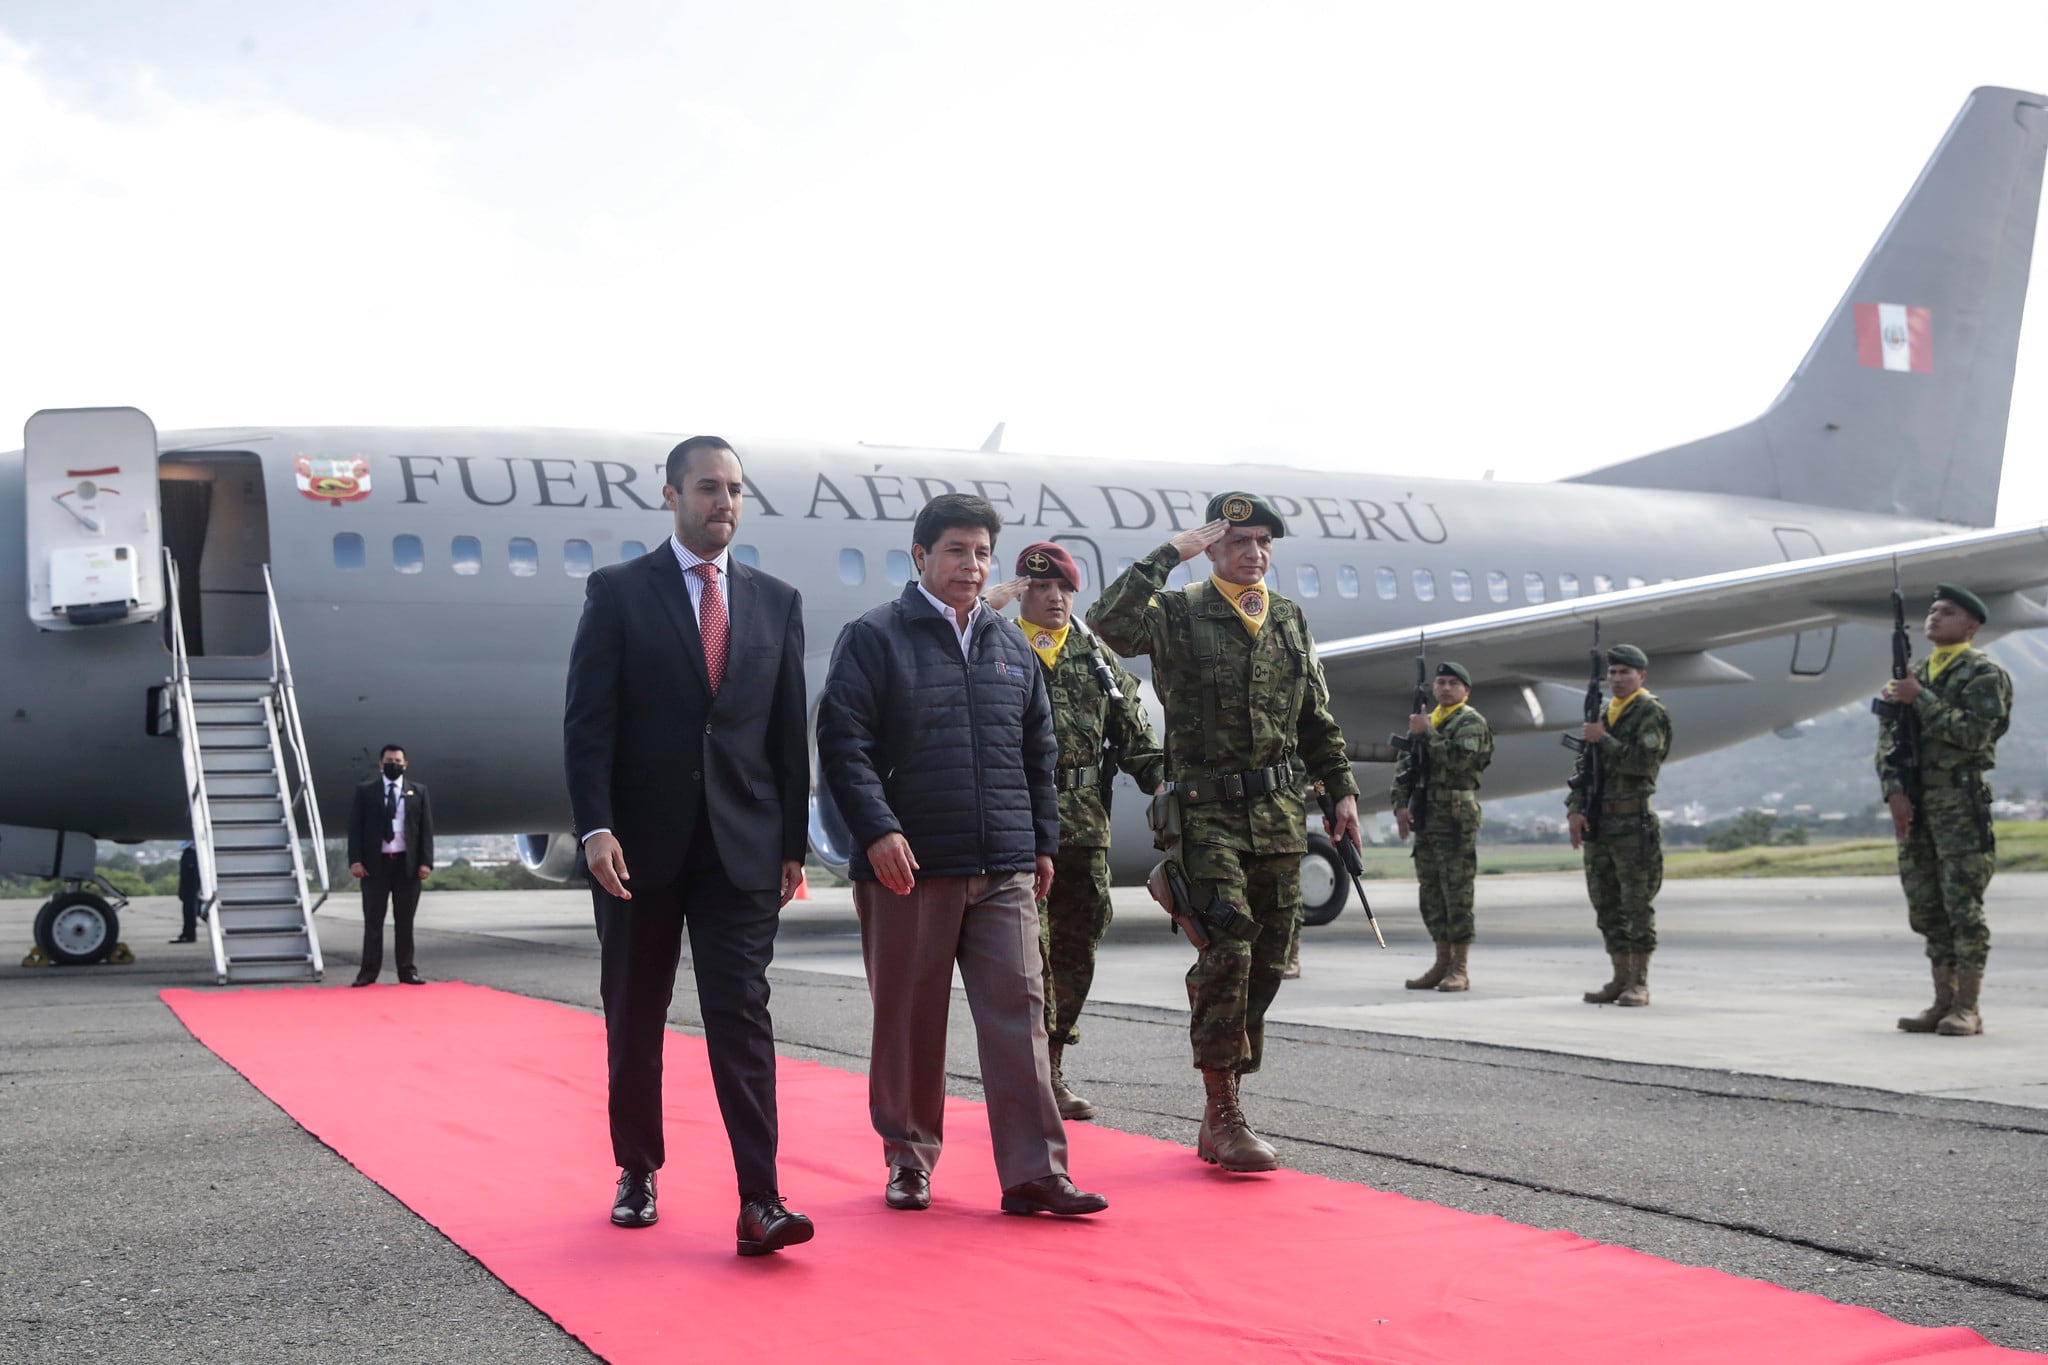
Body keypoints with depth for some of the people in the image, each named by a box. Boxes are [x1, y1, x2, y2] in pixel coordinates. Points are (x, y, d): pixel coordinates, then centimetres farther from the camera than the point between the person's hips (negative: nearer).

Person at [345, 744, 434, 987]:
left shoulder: (418, 791, 8)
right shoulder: (364, 791, 5)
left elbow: (426, 829, 5)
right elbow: (355, 827, 1)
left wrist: (426, 862, -4)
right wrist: (355, 860, -9)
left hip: (407, 864, 1)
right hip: (375, 863, -1)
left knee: (405, 921, 6)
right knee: (373, 921, 2)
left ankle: (407, 970, 10)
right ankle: (368, 971, 5)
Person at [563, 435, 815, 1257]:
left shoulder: (777, 603, 9)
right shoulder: (618, 593, 0)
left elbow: (790, 732, 9)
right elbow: (588, 720, -6)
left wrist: (793, 842, 6)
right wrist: (596, 828, -16)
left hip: (741, 847, 1)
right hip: (640, 845, -1)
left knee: (741, 1013, -7)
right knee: (634, 1020, 11)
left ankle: (760, 1203, -10)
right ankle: (637, 1171, 27)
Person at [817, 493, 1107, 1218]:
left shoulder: (1012, 648, 15)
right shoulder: (875, 638, 0)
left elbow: (1038, 753, 22)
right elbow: (844, 743, -7)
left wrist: (1043, 841, 19)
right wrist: (877, 830, -18)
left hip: (1005, 870, 4)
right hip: (908, 864, -4)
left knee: (1018, 1009, -2)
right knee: (909, 1019, 6)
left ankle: (1034, 1172, -1)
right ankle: (909, 1158, 22)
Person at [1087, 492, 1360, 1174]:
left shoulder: (1290, 620, 15)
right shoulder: (1180, 614, -2)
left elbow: (1317, 719, 22)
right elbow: (1108, 621, -22)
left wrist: (1343, 790, 16)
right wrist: (1168, 554, -18)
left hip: (1281, 816, 6)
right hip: (1210, 815, -6)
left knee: (1266, 963, 7)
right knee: (1226, 954, -14)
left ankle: (1221, 1111, 18)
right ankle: (1224, 1116, -7)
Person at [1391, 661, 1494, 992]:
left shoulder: (1472, 722, -2)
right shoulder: (1425, 720, 19)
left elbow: (1459, 759, -19)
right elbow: (1403, 766, 17)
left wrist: (1427, 733, -12)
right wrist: (1401, 805, 4)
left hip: (1457, 820, -7)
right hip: (1425, 821, 7)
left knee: (1457, 894, -6)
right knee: (1432, 895, 10)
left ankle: (1459, 970, -3)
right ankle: (1442, 964, 17)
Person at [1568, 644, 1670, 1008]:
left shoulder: (1652, 713, -4)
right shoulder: (1604, 714, 17)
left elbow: (1643, 760, -18)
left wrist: (1603, 739, -12)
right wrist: (1575, 808, 3)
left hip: (1633, 824, -7)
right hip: (1598, 824, 7)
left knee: (1637, 906, -4)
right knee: (1607, 906, 10)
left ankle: (1639, 982, 0)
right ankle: (1620, 979, 17)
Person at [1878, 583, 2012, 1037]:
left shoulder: (1985, 674, -2)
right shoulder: (1915, 674, 17)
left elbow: (1973, 733, -16)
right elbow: (1888, 737, 11)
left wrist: (1921, 700, -14)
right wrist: (1894, 790, -3)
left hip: (1961, 801, -7)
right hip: (1914, 803, 7)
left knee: (1963, 906, -7)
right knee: (1925, 907, 8)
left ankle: (1967, 1008, -3)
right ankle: (1943, 1002, 15)